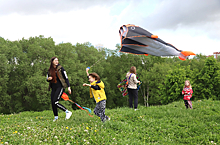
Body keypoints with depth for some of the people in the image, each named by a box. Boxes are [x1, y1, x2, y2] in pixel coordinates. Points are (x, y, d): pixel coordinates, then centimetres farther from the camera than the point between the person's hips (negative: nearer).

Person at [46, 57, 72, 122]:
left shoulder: (60, 68, -2)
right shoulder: (50, 70, 11)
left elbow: (66, 78, -2)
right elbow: (47, 79, 21)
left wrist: (68, 87, -8)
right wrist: (48, 79, -4)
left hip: (60, 87, -6)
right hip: (54, 88, 6)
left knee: (55, 102, -18)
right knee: (52, 103, 2)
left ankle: (68, 112, -9)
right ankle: (56, 117, 17)